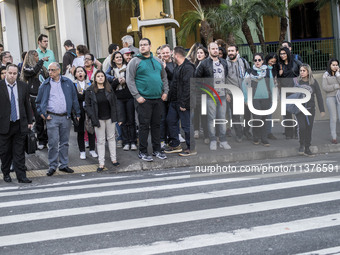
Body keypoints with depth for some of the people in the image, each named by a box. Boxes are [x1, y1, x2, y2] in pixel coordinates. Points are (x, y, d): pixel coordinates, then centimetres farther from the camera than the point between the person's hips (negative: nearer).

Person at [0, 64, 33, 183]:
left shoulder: (23, 86, 6)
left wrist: (29, 121, 10)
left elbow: (27, 105, 12)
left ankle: (21, 177, 5)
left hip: (20, 125, 2)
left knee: (19, 152, 4)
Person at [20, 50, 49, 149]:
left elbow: (48, 77, 21)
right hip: (35, 97, -4)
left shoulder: (42, 67, 15)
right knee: (39, 119, -1)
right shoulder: (27, 68, 2)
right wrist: (42, 60, -12)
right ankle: (41, 140, 8)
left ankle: (47, 138, 10)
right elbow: (33, 70, -18)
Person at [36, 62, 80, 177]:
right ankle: (52, 166, 4)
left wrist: (77, 114, 6)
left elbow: (74, 99, 9)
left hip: (65, 117, 2)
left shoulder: (68, 82, 6)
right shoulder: (45, 84, 4)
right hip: (52, 117, -2)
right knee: (53, 143, -5)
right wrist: (42, 113, -2)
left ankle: (64, 165, 18)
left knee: (64, 142, 9)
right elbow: (39, 101, 11)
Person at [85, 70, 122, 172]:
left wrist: (118, 117, 4)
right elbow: (87, 105, -3)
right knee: (100, 140, 2)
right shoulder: (90, 91, -3)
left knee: (111, 137, 11)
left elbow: (115, 103, 8)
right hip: (99, 119, -2)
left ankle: (113, 158, 23)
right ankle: (101, 163, 5)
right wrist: (93, 118, -13)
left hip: (110, 118, 2)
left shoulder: (109, 89, 5)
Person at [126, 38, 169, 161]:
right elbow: (130, 80, -7)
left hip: (157, 99, 5)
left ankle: (157, 150, 19)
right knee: (144, 125, -4)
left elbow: (164, 77, 20)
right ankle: (142, 152, 4)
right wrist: (137, 96, -14)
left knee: (156, 124, 11)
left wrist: (165, 92, 7)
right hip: (144, 99, -5)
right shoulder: (135, 62, -2)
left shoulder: (157, 61, 13)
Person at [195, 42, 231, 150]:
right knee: (211, 118, -1)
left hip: (222, 95, 4)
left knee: (222, 118, 6)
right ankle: (213, 141, 5)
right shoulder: (204, 63, -3)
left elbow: (227, 76, 23)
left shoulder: (224, 62, 12)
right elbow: (197, 77, 1)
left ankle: (223, 140, 12)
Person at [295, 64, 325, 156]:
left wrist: (322, 110, -1)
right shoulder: (296, 81, -2)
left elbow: (319, 96, 1)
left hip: (310, 109, 1)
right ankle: (301, 145, 8)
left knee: (309, 129, 4)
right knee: (302, 127, -15)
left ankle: (307, 149, 16)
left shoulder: (314, 82, -2)